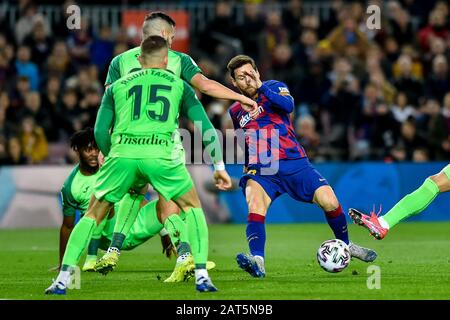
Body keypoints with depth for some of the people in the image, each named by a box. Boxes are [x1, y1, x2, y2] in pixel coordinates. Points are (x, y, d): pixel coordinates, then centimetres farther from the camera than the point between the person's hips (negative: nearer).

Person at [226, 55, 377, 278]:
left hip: (294, 163, -1)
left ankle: (345, 245, 14)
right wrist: (247, 167, 21)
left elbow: (288, 105, -17)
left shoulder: (274, 87, 7)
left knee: (329, 201, -15)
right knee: (255, 203, -31)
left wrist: (261, 87, -21)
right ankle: (257, 261, -48)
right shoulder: (235, 111, 16)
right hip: (260, 169, 1)